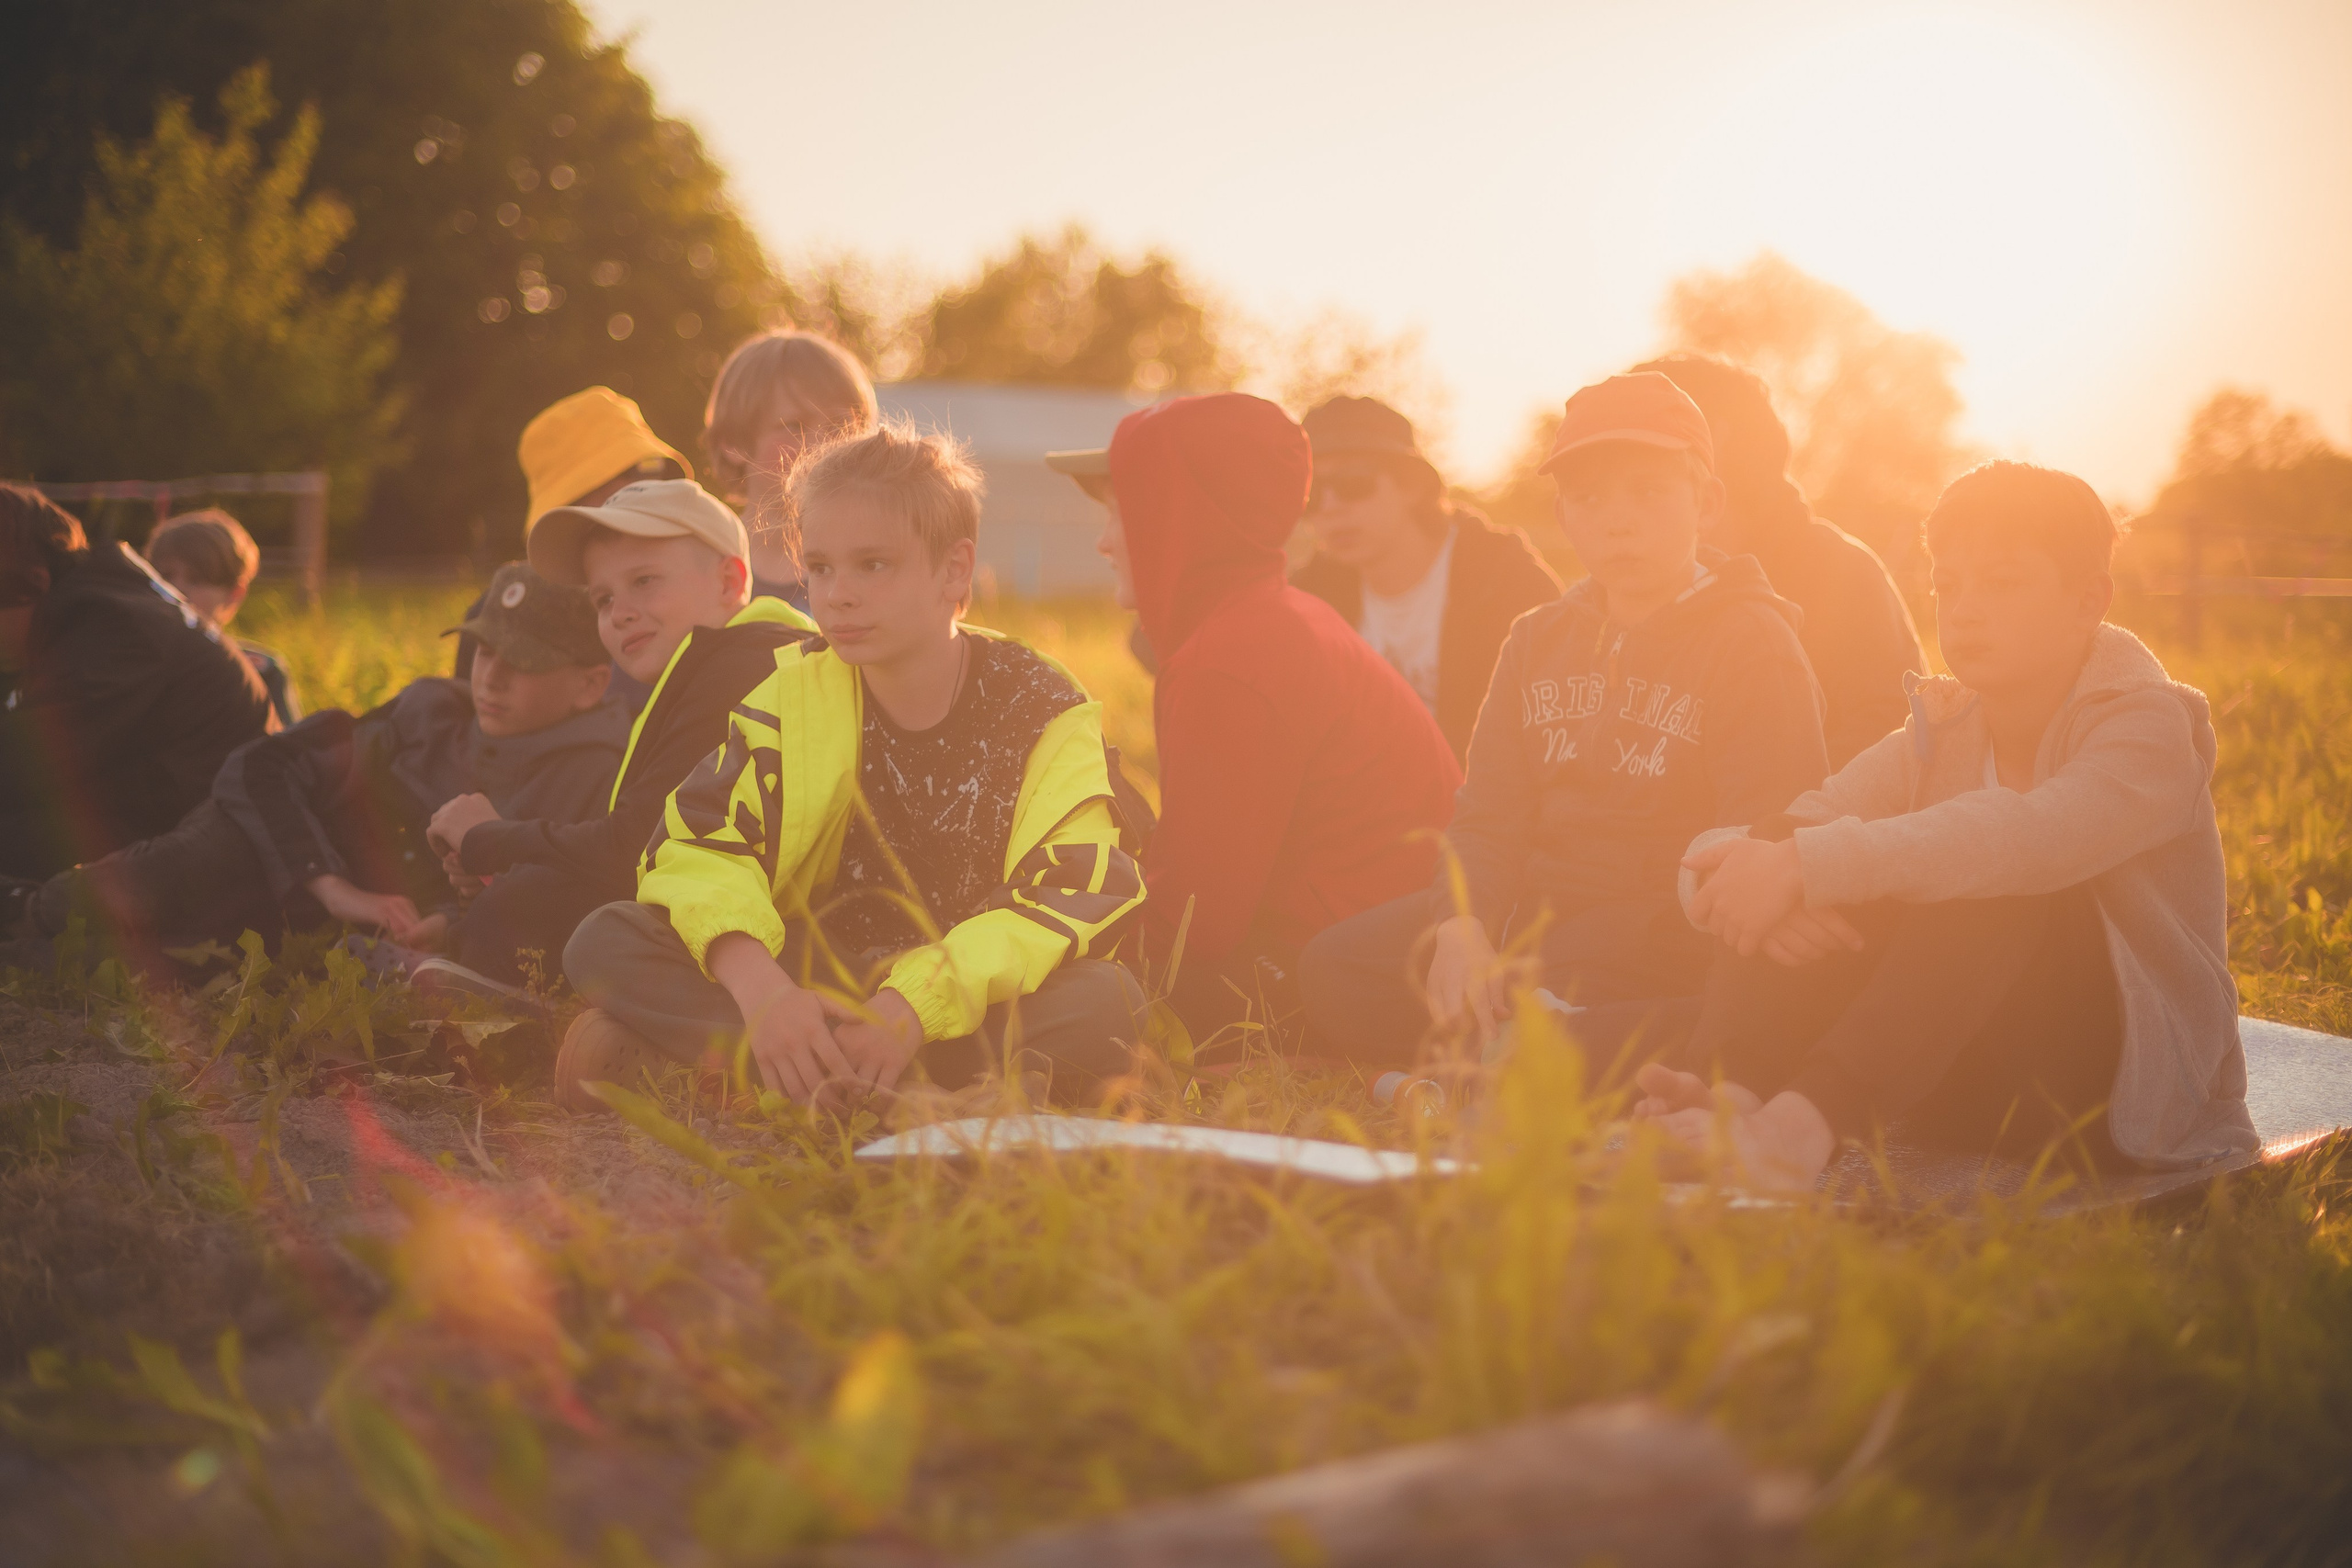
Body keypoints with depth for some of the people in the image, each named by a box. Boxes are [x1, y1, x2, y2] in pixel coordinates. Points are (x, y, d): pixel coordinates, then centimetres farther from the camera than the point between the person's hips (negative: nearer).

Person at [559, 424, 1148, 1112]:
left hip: (969, 998, -2)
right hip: (815, 991, 2)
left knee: (1108, 1002, -35)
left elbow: (1074, 897, -20)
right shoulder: (794, 692, 0)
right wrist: (758, 986, -32)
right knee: (604, 944, -18)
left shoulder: (1041, 710, -8)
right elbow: (698, 848, -11)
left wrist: (914, 1006, -34)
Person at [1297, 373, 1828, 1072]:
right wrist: (1461, 926, -16)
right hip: (1534, 907, 7)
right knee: (1335, 969, -14)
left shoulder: (1752, 643, -3)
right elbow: (1488, 815, 10)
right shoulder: (1537, 640, 17)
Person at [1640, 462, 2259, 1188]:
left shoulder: (2149, 727, -7)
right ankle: (1728, 1095, -39)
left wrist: (1808, 865, -41)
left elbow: (2028, 836, -33)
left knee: (2001, 883, -33)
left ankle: (1804, 1122, -51)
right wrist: (1772, 872, -31)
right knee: (1783, 835, -13)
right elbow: (1715, 853, -6)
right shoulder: (1937, 738, 8)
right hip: (1968, 1088, 5)